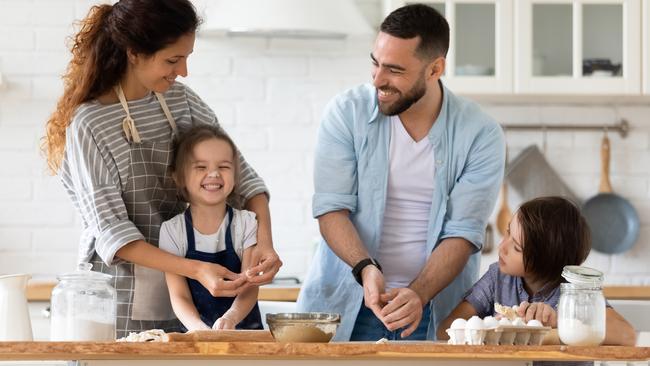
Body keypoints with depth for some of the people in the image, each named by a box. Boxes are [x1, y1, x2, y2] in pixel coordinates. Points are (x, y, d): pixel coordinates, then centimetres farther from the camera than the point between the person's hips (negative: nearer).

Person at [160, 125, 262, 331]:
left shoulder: (246, 224, 2)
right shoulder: (172, 230, 1)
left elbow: (249, 289, -6)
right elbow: (179, 296, -5)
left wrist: (230, 318, -27)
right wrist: (200, 328, -26)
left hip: (244, 329, 0)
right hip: (194, 335, 0)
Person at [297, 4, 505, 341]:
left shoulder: (480, 135, -5)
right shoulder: (347, 113, -3)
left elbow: (463, 233, -9)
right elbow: (331, 209, -7)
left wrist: (417, 295, -24)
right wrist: (366, 269, -24)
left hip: (433, 310, 0)